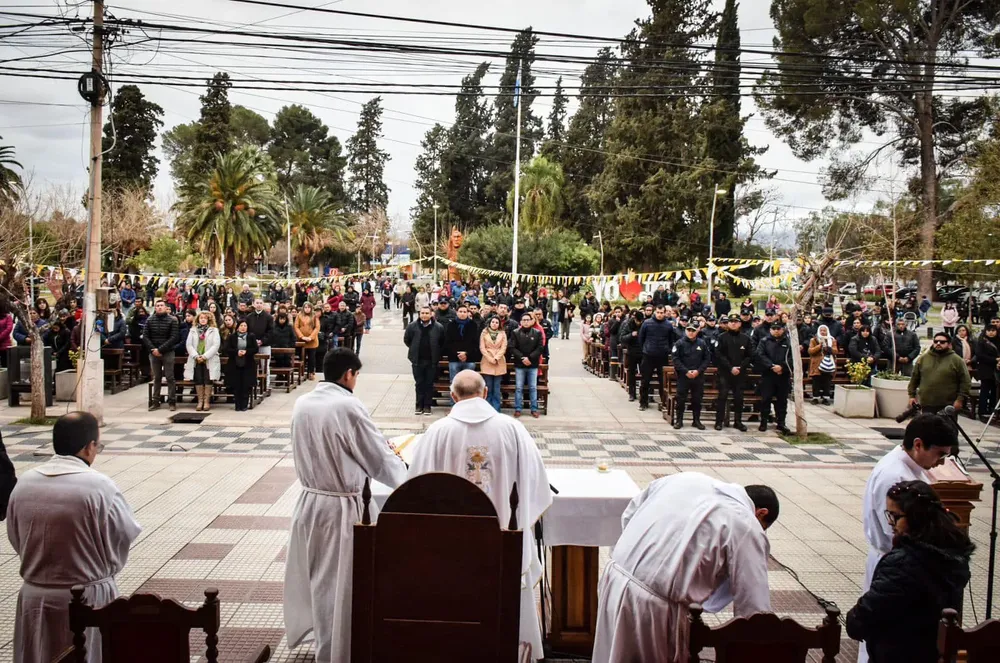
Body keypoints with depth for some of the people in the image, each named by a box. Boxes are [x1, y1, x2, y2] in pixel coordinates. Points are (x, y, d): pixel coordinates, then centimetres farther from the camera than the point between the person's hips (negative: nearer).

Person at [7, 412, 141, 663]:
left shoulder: (24, 483, -5)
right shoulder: (99, 486, -20)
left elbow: (15, 539, 7)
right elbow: (124, 537, -11)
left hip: (35, 596, 5)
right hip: (89, 598, -4)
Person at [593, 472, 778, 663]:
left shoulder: (685, 478, 13)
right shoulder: (747, 527, -4)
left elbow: (628, 517, 22)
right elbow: (754, 609, -3)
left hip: (614, 578, 7)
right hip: (653, 606, -6)